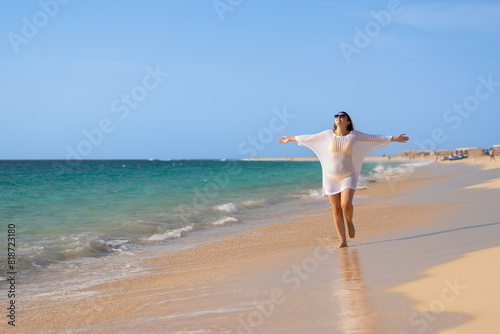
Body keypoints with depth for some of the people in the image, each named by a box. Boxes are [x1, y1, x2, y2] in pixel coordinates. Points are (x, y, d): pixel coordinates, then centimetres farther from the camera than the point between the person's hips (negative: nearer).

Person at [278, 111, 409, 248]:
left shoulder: (354, 135, -1)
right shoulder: (328, 134, 1)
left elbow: (375, 138, 7)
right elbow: (308, 138, 12)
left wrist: (394, 138, 9)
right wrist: (290, 138, 19)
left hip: (348, 177, -1)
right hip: (331, 178, 1)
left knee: (346, 205, -21)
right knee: (336, 210, 1)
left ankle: (349, 222, 15)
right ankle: (343, 242, 9)